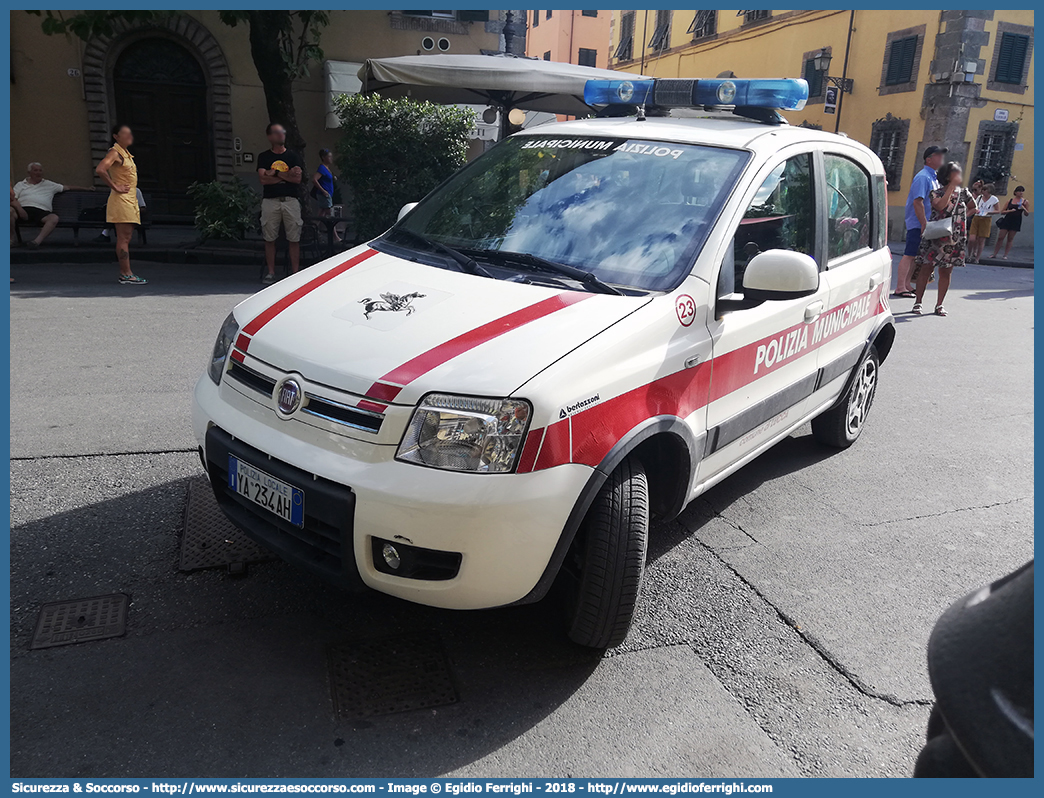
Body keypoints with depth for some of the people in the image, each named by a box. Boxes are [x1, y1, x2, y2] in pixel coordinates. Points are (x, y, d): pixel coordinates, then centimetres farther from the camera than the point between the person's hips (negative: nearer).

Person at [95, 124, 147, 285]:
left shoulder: (126, 153, 19)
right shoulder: (115, 152, -9)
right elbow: (100, 170, -24)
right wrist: (115, 187, -18)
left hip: (130, 199, 9)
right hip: (121, 200, -9)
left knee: (125, 238, 9)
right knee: (123, 238, -9)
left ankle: (124, 273, 12)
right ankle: (126, 274, -9)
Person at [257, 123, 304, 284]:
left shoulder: (293, 156, 11)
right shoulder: (264, 157, 10)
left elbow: (297, 179, -2)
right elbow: (263, 179, -4)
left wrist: (276, 173, -4)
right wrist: (287, 175, -5)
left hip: (291, 200, 0)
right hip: (270, 201, 0)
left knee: (294, 239, -1)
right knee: (269, 238, 2)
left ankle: (295, 272, 3)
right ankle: (271, 272, 9)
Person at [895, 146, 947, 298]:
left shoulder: (934, 177, 16)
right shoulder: (923, 177, -14)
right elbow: (917, 202, -22)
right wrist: (924, 224, -22)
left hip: (925, 223, 9)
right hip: (918, 223, -9)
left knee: (915, 255, 11)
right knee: (909, 255, -8)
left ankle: (906, 285, 17)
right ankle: (900, 287, -7)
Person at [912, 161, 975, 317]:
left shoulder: (964, 193, 9)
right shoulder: (936, 192, -2)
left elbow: (973, 208, 24)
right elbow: (940, 206, -22)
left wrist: (963, 216, 6)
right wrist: (952, 186, -19)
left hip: (955, 239, 3)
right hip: (935, 236, -3)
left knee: (945, 272, 5)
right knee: (926, 268, -5)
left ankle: (939, 304, 11)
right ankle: (918, 302, 4)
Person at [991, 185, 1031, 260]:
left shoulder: (1025, 202, 5)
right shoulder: (1010, 200, 6)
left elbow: (1027, 214, 6)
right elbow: (1002, 212, 5)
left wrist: (1023, 208, -13)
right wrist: (1010, 210, -13)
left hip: (1016, 222, 0)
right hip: (1007, 220, 0)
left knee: (1010, 239, 2)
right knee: (1000, 237, -3)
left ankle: (1005, 255, 5)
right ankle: (994, 254, 3)